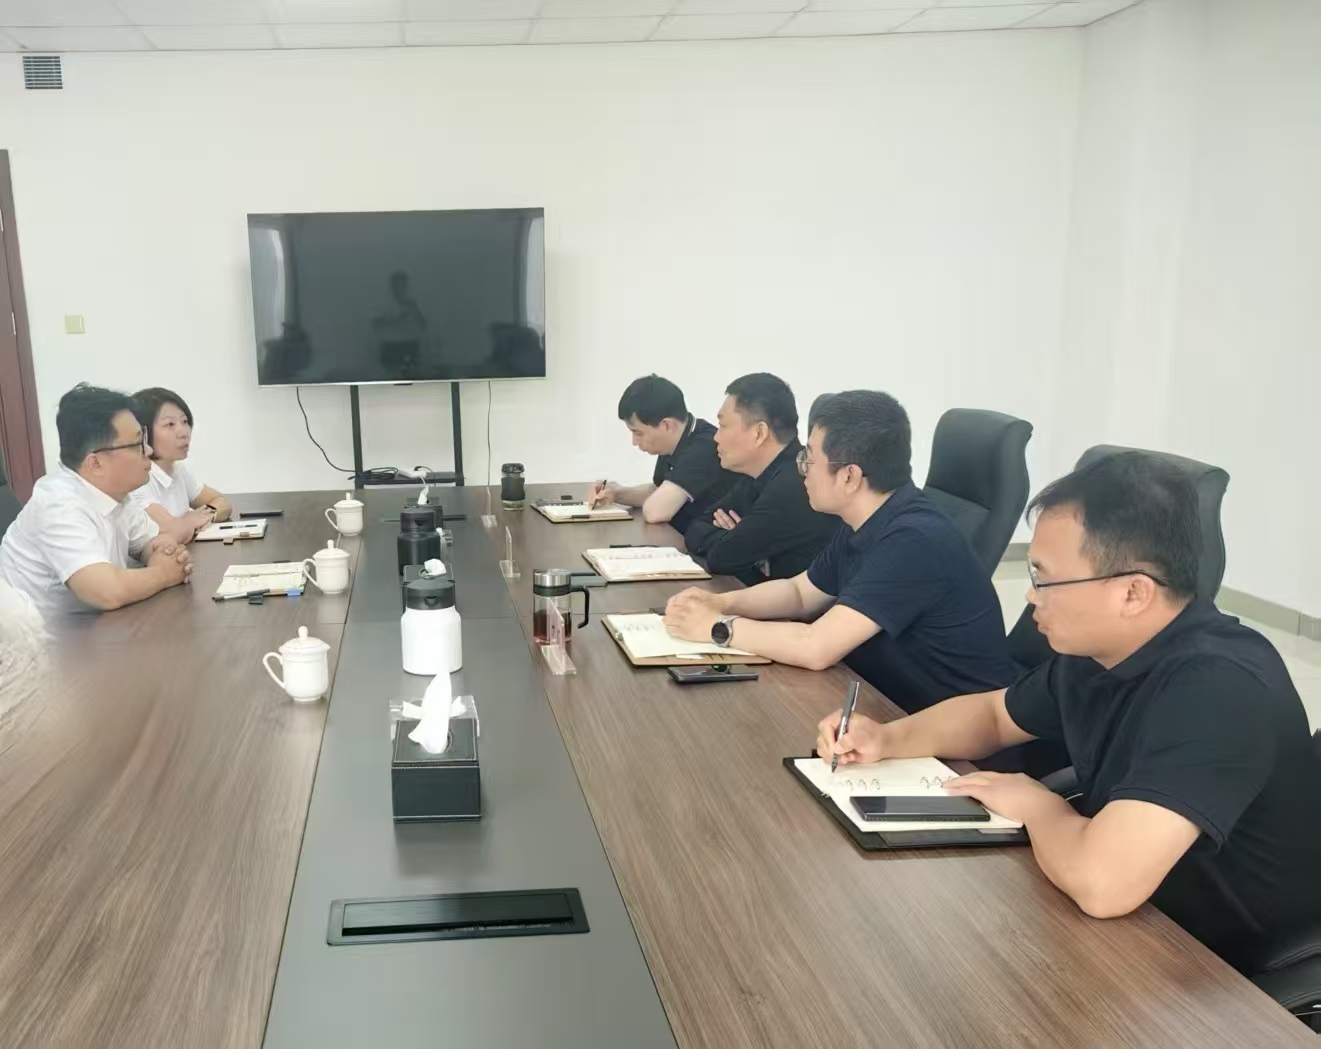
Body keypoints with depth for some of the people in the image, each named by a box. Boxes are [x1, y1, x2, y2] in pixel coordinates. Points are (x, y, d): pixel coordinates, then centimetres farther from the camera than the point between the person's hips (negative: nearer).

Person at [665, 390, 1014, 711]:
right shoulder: (865, 525, 2)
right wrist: (721, 603, 0)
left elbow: (817, 648, -30)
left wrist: (719, 627, -16)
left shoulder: (914, 541, -27)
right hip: (892, 702, 8)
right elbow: (799, 592, 17)